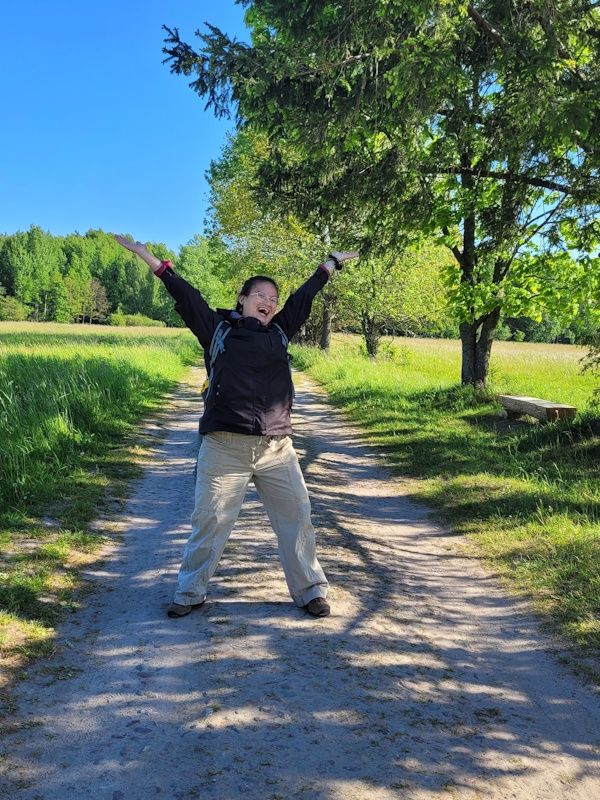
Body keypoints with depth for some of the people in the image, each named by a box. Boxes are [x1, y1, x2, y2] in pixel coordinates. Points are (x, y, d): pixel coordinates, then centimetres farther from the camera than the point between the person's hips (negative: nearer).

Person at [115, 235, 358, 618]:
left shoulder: (279, 332, 14)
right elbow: (185, 294, 5)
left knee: (297, 517, 6)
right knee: (209, 520, 4)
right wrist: (149, 257, 4)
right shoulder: (217, 328, 6)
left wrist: (332, 262, 32)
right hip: (224, 446, -3)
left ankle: (311, 591, 22)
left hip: (277, 447, 3)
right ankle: (191, 593, 22)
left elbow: (305, 295, 22)